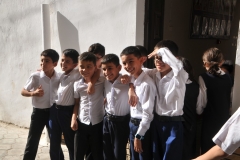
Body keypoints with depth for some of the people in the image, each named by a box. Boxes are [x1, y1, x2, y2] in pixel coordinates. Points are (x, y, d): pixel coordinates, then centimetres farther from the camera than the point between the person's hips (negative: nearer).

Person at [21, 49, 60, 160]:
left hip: (53, 112, 2)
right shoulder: (35, 76, -11)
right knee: (32, 143, 3)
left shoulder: (59, 78, -6)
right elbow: (23, 92, -3)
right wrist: (33, 93, -21)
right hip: (38, 112, -2)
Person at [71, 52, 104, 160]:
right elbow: (76, 103, 8)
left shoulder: (103, 81, -8)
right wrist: (74, 119, 1)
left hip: (98, 124, -2)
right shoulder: (77, 84, 0)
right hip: (81, 124, 2)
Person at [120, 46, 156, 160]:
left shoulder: (147, 84, -22)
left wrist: (138, 136, -17)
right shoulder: (131, 79, 2)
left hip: (143, 126, -8)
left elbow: (148, 114, -21)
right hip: (132, 124, 8)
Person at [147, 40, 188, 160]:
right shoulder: (154, 73, -2)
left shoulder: (179, 76, -19)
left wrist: (163, 51, -30)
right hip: (156, 122, 6)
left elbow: (178, 66, -42)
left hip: (173, 125, -5)